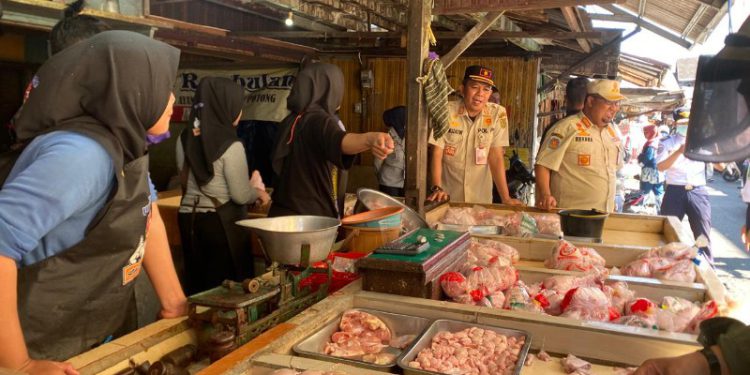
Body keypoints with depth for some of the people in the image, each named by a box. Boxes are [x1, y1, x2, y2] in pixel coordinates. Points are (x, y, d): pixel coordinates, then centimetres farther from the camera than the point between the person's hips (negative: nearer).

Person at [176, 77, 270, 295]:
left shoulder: (185, 139, 2)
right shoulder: (230, 145, -17)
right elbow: (241, 196, -14)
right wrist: (258, 193, 9)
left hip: (189, 218, 6)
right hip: (221, 222, -6)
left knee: (196, 284, 16)